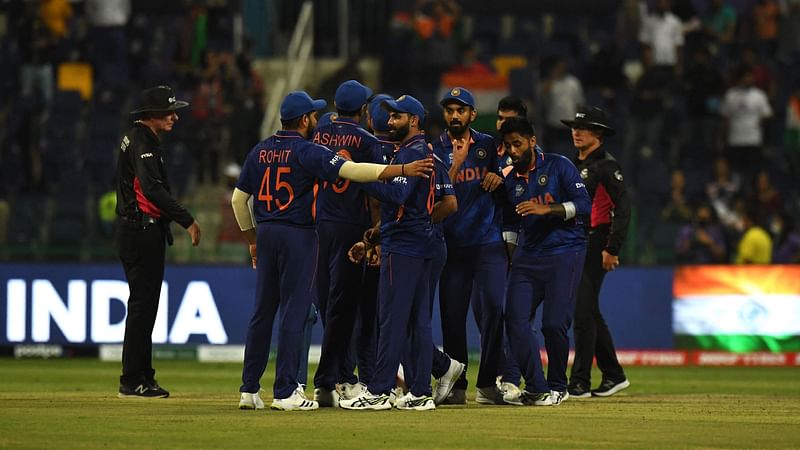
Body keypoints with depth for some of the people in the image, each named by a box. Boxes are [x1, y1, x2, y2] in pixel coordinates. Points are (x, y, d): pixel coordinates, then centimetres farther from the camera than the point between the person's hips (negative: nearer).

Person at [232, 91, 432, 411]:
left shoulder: (259, 151, 9)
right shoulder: (307, 152, -11)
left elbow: (238, 199, 12)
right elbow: (350, 170, -23)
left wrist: (252, 237, 22)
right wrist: (402, 170, -25)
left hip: (266, 232, 6)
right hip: (298, 235, -6)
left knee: (262, 311, 11)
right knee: (294, 312, -3)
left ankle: (249, 390, 11)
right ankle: (285, 392, -4)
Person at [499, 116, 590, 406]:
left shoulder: (558, 166, -2)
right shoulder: (509, 180, 13)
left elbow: (584, 205, -10)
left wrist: (546, 209, -20)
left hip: (564, 252, -5)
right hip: (527, 256, 5)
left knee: (554, 323, -12)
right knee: (515, 320, -8)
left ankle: (557, 387, 7)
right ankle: (536, 389, -2)